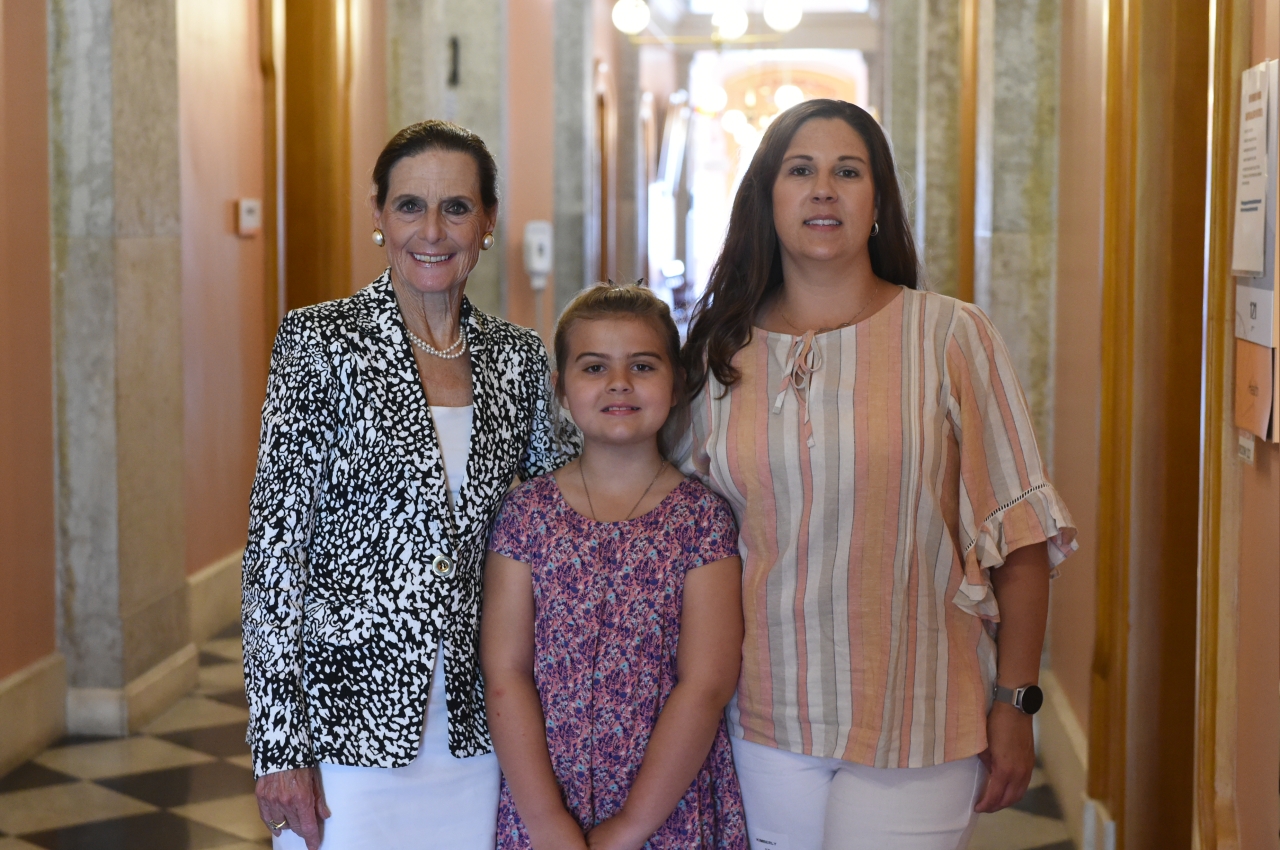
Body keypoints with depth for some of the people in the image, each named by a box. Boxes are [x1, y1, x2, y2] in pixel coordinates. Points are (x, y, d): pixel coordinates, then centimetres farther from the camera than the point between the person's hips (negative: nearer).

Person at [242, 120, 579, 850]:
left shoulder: (518, 357, 5)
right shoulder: (321, 343, -7)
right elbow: (277, 541, -10)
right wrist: (280, 749, -13)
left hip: (475, 728, 4)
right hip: (350, 724, -4)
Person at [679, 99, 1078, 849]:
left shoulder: (951, 336, -5)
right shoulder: (722, 352, 5)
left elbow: (1019, 533, -5)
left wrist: (1014, 705, -7)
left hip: (915, 724, -2)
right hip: (769, 719, 3)